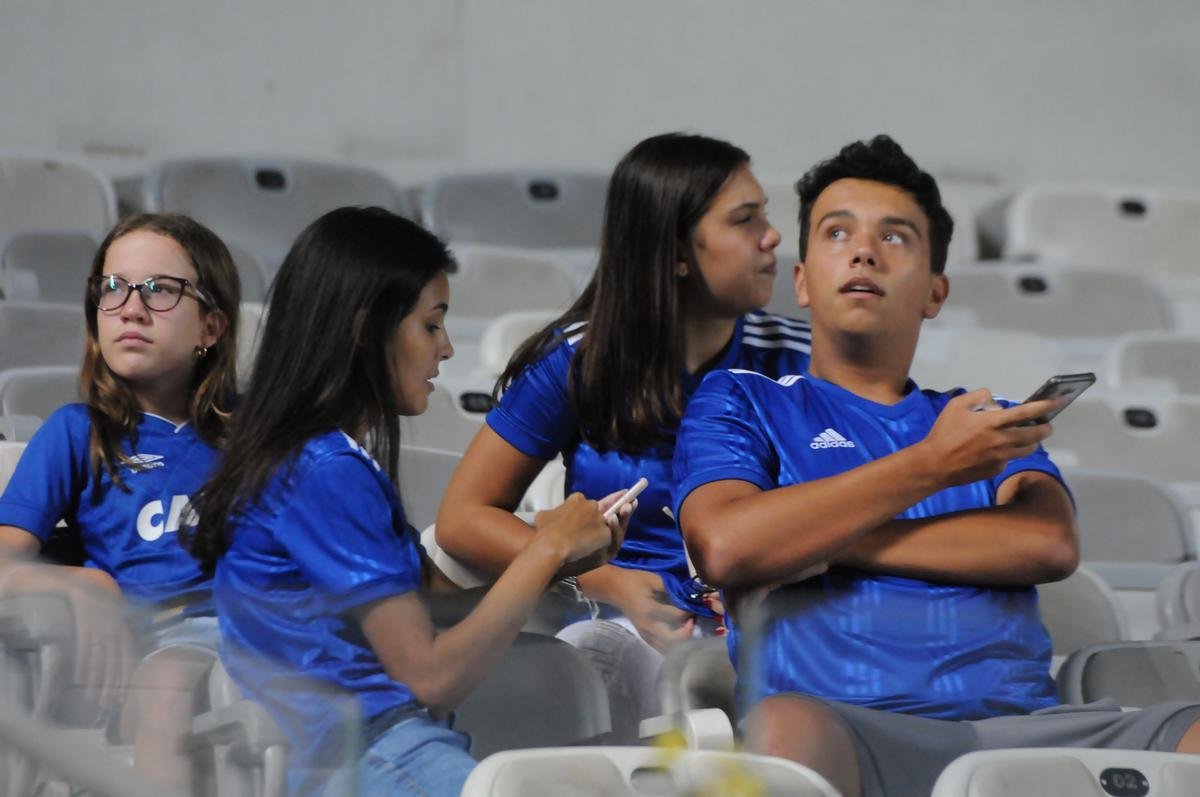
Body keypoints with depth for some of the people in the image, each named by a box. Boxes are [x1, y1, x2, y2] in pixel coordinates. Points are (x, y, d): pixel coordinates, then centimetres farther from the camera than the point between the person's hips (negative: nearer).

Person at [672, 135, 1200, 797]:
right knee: (788, 728, -43)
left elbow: (1051, 545, 7)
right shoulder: (741, 402, 21)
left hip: (1020, 718, 3)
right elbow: (727, 546, -2)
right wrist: (931, 466, 2)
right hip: (851, 723, -3)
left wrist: (821, 541, 2)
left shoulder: (989, 420, 30)